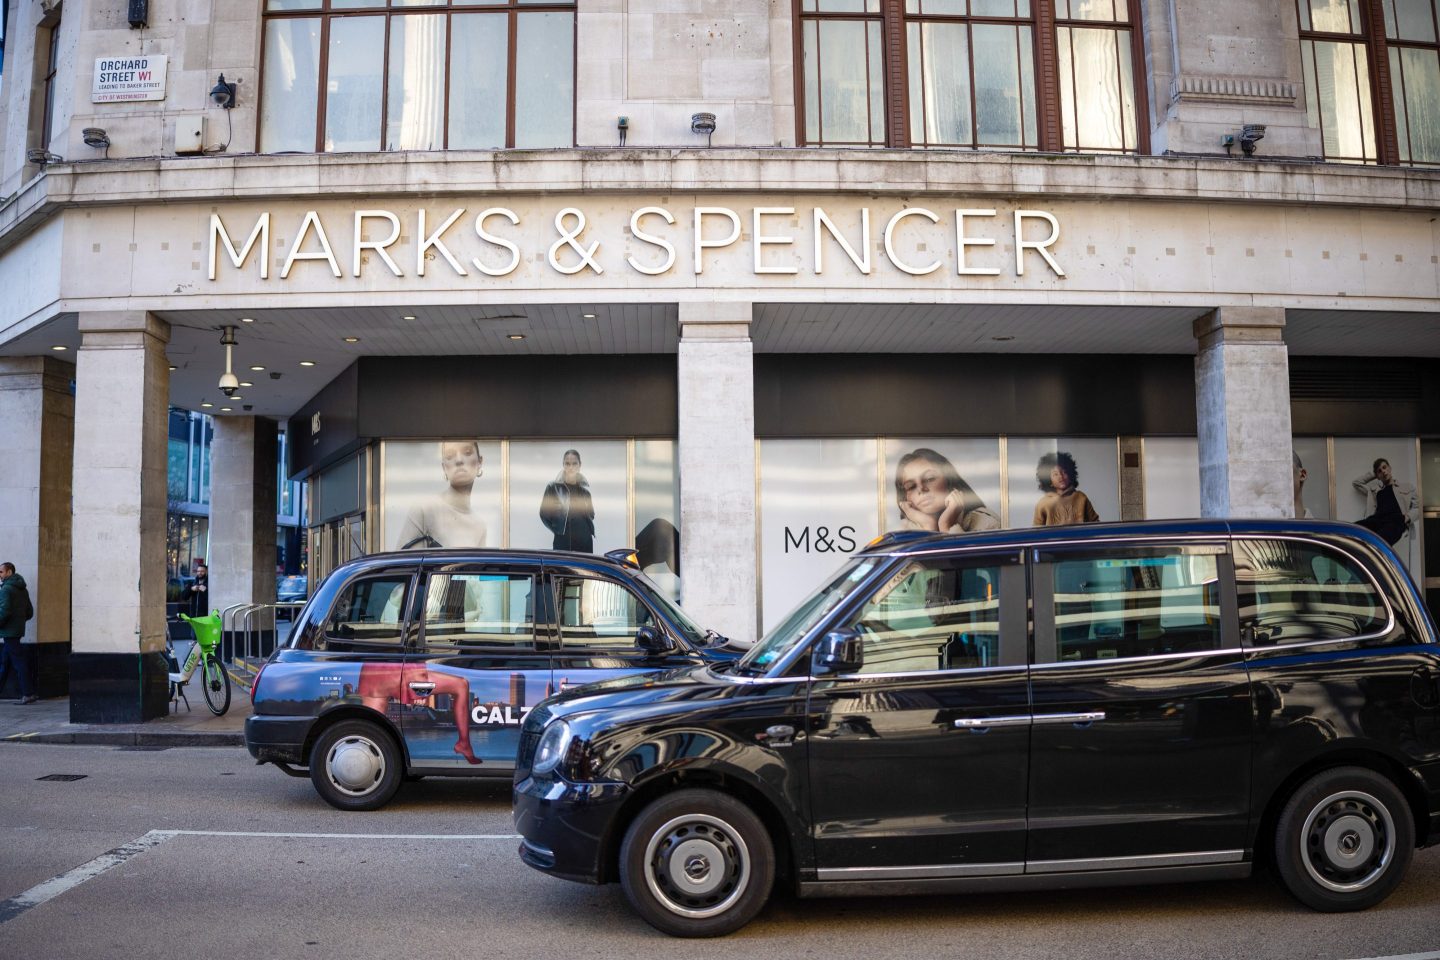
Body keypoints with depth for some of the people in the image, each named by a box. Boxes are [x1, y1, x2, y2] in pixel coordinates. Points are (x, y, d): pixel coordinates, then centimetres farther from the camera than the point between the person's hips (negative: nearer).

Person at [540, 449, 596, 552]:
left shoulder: (585, 490, 12)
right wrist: (557, 529, -3)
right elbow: (544, 513, 3)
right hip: (563, 541, -3)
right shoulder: (553, 487, 3)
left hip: (585, 540, 3)